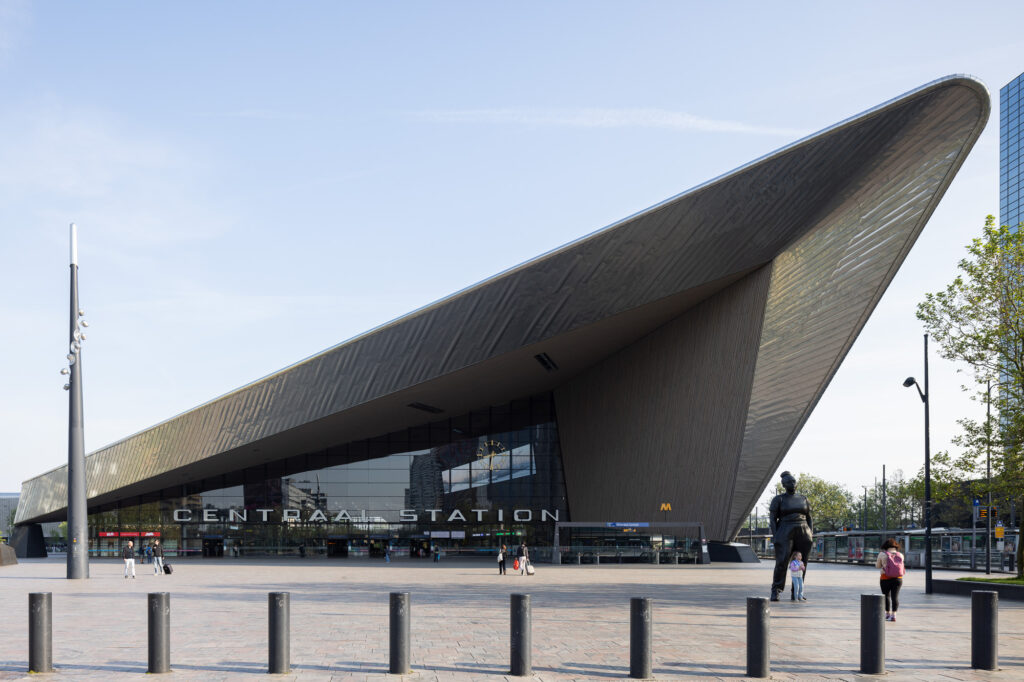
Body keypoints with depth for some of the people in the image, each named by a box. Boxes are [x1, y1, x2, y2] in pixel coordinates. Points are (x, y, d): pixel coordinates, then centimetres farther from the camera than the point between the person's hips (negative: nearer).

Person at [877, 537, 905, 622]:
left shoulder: (882, 554, -7)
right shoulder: (900, 555, 1)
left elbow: (877, 566, 2)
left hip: (885, 579, -2)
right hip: (898, 579, 2)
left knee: (886, 596, 12)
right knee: (895, 596, 1)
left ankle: (887, 614, 21)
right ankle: (893, 615, -9)